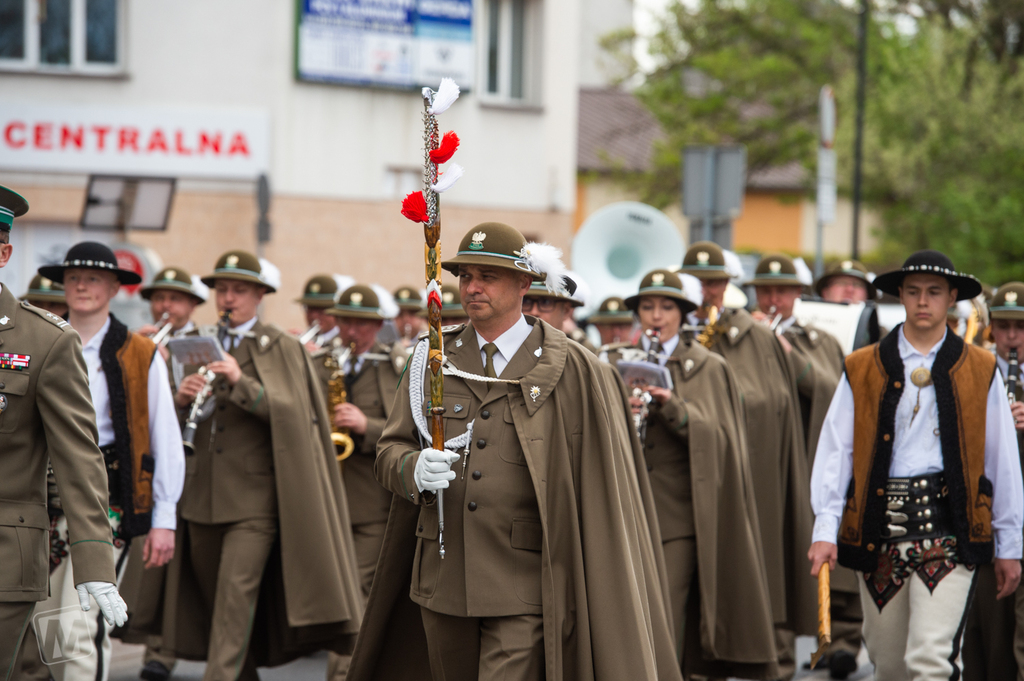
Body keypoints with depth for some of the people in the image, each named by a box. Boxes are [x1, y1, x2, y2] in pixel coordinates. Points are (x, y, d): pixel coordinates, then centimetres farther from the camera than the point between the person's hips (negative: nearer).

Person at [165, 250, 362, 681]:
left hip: (254, 500, -5)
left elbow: (291, 412, -11)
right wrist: (182, 399, -6)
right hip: (201, 496, 5)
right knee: (213, 607, 9)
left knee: (236, 601, -14)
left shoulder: (282, 349, 2)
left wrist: (242, 382, -22)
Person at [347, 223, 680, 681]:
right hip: (442, 579, 5)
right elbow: (390, 451, 9)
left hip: (524, 590, -5)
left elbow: (601, 479, -4)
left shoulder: (571, 369, -4)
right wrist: (415, 468, -16)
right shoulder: (433, 360, 9)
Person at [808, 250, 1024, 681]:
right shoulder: (861, 370, 10)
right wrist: (826, 530, -4)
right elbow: (835, 452, 6)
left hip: (947, 532, -2)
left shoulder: (980, 371, 8)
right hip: (880, 529, 2)